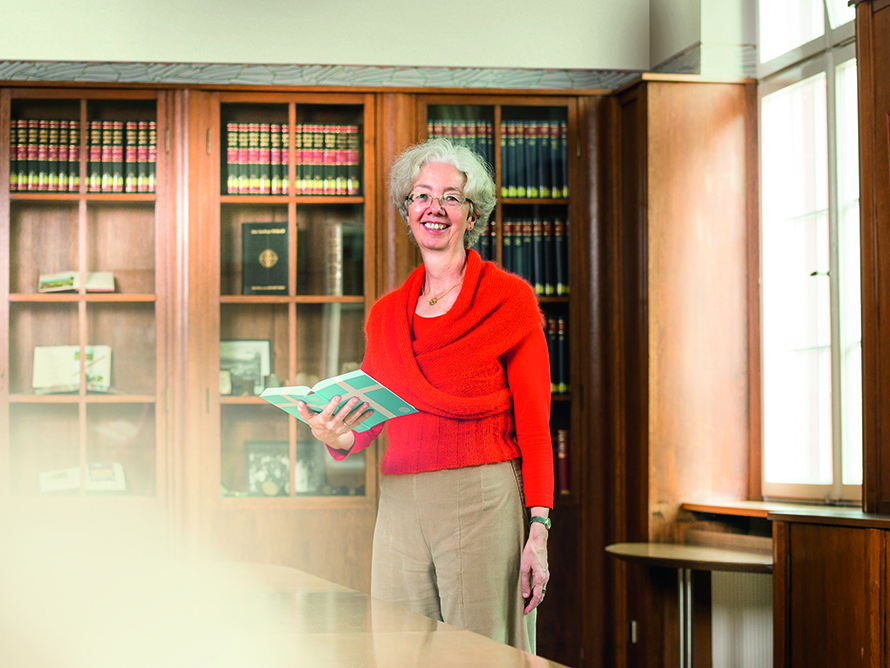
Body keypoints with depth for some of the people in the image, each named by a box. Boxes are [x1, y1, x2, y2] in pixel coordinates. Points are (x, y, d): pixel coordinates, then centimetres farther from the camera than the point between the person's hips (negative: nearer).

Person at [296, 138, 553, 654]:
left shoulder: (509, 299, 1)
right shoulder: (386, 315, 14)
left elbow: (534, 427, -3)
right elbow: (368, 420, 17)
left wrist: (538, 532, -11)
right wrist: (338, 439, -7)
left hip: (484, 504, -4)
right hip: (402, 508, 4)